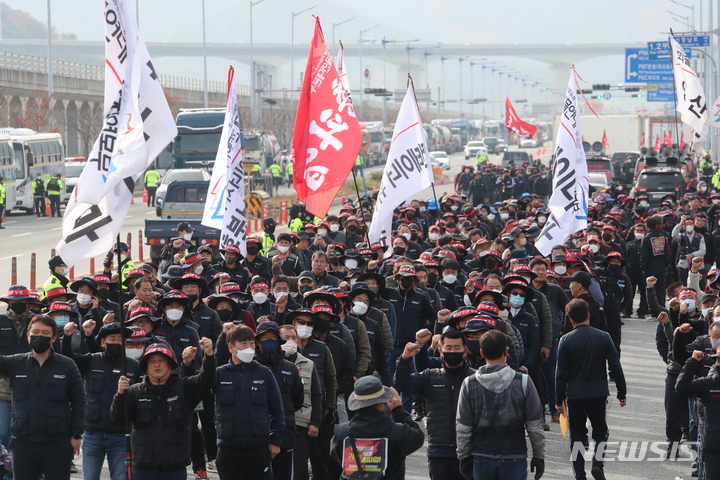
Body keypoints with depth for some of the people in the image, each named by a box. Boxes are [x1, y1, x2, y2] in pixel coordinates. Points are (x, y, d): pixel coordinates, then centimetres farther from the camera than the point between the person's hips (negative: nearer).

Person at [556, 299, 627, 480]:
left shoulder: (566, 341, -6)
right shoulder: (603, 337, -3)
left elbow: (561, 373, -4)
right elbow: (615, 367, -2)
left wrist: (559, 399, 4)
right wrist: (622, 393, 7)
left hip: (575, 395, -1)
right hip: (599, 393, 1)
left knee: (578, 435, 8)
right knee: (601, 431, 16)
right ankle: (598, 463, -5)